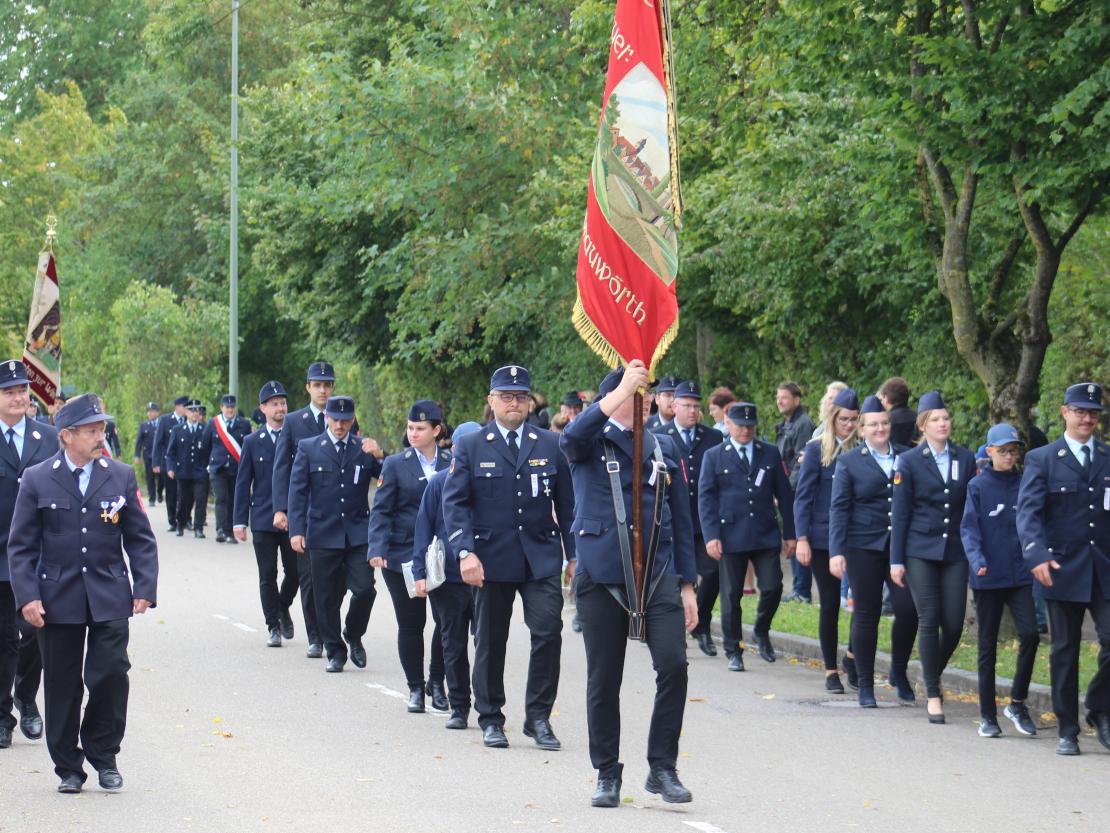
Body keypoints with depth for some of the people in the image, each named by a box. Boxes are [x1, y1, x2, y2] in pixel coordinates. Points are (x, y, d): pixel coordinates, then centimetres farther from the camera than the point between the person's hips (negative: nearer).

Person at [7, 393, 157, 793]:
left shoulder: (121, 476, 5)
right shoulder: (37, 480, 0)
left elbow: (140, 539, 8)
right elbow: (20, 546, 1)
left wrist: (145, 589, -2)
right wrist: (27, 596, -9)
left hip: (110, 598, 1)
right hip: (58, 602, -1)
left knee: (111, 675, -8)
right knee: (62, 685, 4)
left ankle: (103, 755, 12)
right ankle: (68, 767, 16)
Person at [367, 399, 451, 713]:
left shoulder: (452, 464, 6)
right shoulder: (396, 464, 2)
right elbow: (381, 511, -2)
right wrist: (377, 549, -15)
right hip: (403, 555, -1)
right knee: (410, 624, 2)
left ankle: (436, 682, 15)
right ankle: (415, 688, 16)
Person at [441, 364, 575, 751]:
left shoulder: (550, 445, 8)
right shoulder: (470, 447, 3)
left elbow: (566, 503, 11)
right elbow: (454, 502, -2)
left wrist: (574, 554, 7)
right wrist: (465, 552, -13)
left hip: (541, 557, 1)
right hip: (492, 559, -1)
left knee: (548, 631, -11)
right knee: (491, 640, 6)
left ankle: (538, 717, -1)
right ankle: (491, 719, 19)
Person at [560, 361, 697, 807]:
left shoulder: (664, 447, 15)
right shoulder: (591, 442, 3)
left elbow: (680, 517, 17)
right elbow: (571, 438, -24)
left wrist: (687, 583, 12)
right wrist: (622, 391, -29)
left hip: (658, 572, 3)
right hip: (602, 574, -3)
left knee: (673, 664, -13)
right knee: (603, 680, 2)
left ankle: (663, 768, -1)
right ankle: (607, 775, 16)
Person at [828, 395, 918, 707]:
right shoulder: (848, 462, 3)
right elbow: (839, 508, -1)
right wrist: (836, 551, -9)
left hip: (901, 547, 2)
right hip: (863, 548, -2)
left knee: (908, 609, -8)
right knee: (866, 615, 3)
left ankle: (899, 672, 16)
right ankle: (865, 685, 12)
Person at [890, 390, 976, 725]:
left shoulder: (965, 459, 7)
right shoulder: (909, 462, 0)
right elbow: (899, 513, 1)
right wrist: (896, 560, -3)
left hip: (955, 551, 3)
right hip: (921, 551, -3)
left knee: (954, 623, -2)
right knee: (928, 620, -6)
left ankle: (934, 675, 24)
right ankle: (933, 694, 1)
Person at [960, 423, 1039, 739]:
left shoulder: (1025, 484, 6)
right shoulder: (978, 486, 0)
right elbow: (969, 528, -5)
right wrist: (977, 559, -21)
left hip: (1020, 575, 1)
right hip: (988, 577, -1)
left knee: (1029, 633, -15)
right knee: (988, 644, 5)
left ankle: (1018, 702, 1)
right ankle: (988, 715, 13)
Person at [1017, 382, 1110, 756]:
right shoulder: (1042, 460, 3)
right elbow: (1028, 512, -7)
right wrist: (1037, 555, -22)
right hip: (1063, 569, -2)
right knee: (1065, 651, 4)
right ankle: (1067, 731, 12)